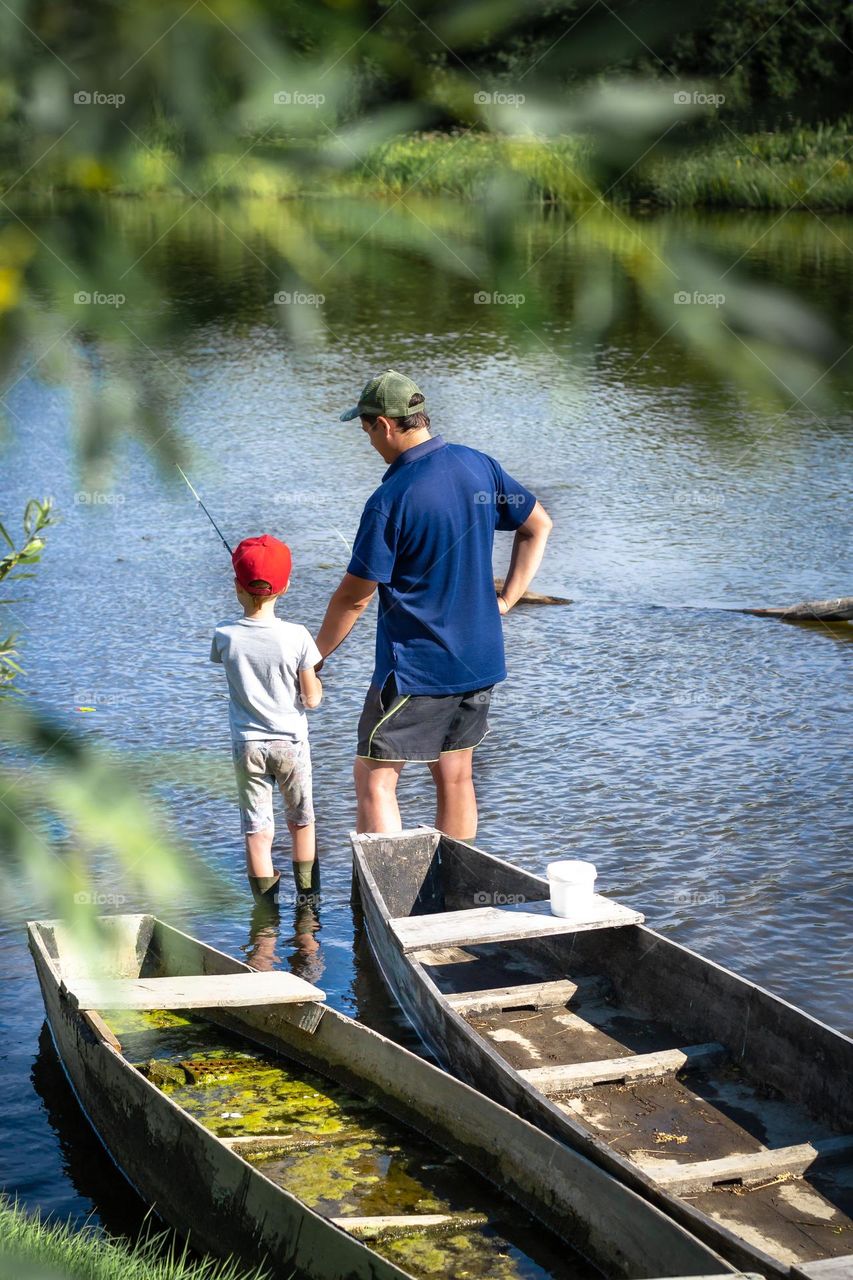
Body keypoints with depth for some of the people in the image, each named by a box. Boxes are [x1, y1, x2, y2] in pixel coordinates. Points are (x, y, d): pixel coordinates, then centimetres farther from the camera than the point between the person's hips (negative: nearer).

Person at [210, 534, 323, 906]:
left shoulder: (224, 636, -12)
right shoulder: (296, 636, -15)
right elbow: (312, 699, -10)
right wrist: (313, 678, 10)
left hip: (247, 745, 0)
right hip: (291, 742, 0)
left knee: (256, 828, 6)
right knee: (301, 819, 18)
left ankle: (267, 904, 8)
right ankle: (307, 894, 29)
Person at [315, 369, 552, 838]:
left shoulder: (390, 501, -20)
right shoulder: (479, 466, 0)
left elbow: (353, 597, -14)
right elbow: (538, 526, 12)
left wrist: (314, 657, 0)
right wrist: (506, 598, 13)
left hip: (416, 671, -7)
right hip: (480, 662, 7)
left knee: (374, 779, 1)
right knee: (455, 778, 16)